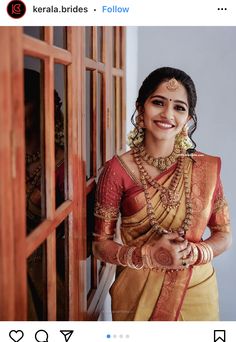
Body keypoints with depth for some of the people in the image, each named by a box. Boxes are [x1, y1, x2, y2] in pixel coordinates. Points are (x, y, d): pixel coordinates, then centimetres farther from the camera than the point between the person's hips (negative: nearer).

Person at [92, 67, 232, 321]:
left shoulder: (206, 167, -5)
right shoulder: (118, 170, -12)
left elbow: (223, 235, 3)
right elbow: (101, 245, -7)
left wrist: (194, 253, -17)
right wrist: (149, 256, -22)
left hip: (197, 291, 2)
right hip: (138, 295, -2)